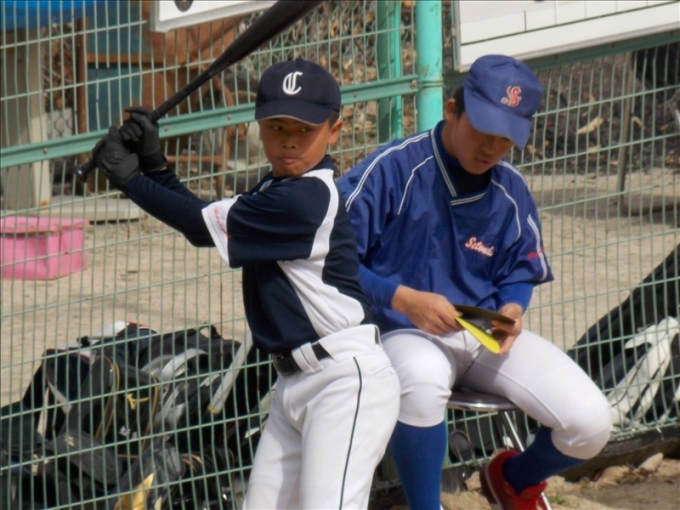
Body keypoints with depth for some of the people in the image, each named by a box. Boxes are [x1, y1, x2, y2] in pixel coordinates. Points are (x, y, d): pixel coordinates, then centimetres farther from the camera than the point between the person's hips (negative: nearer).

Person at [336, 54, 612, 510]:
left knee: (589, 423, -13)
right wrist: (406, 300, -25)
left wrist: (512, 311, -6)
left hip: (489, 335, 5)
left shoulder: (511, 191, 4)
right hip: (407, 334, -5)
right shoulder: (392, 170, -12)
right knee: (422, 379, -43)